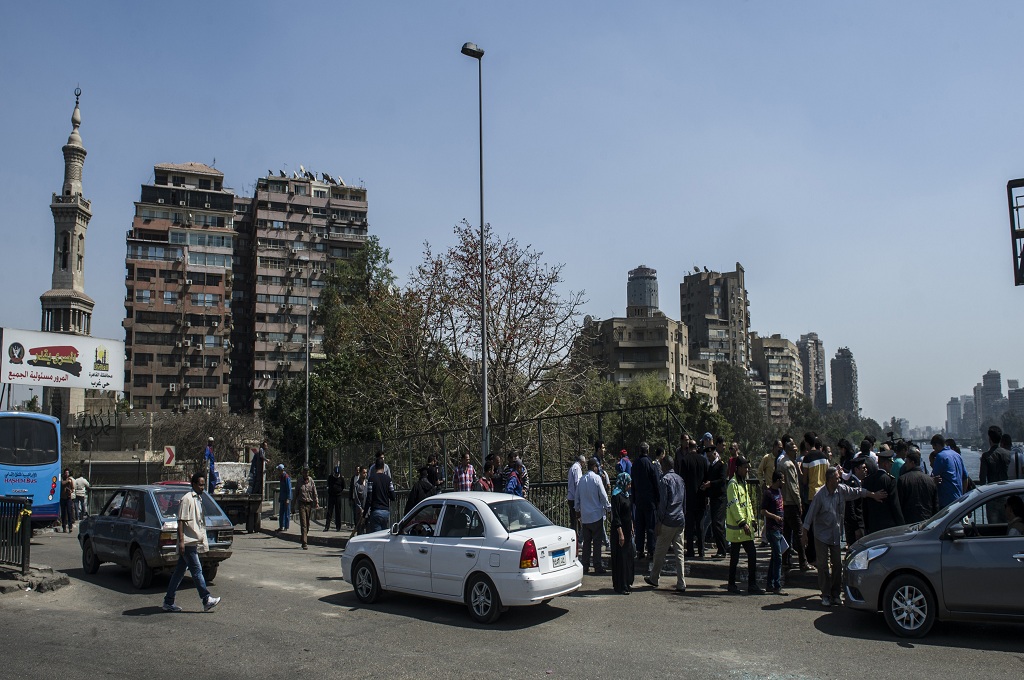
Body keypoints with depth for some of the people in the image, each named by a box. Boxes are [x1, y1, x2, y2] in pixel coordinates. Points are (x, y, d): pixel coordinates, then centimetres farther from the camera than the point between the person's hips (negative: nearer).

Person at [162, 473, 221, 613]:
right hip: (188, 542, -9)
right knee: (197, 570, -8)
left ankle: (168, 602, 16)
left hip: (194, 542, 9)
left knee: (179, 572, 11)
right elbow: (181, 521, -15)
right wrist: (181, 541, -20)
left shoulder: (199, 499, 17)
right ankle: (207, 600, -7)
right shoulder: (187, 499, -11)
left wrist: (202, 541, 23)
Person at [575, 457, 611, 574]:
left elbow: (577, 497, 13)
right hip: (596, 514, -5)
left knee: (586, 541, 10)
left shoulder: (581, 479, 6)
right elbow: (603, 495, -10)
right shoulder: (596, 478, -11)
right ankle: (597, 567, 3)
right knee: (597, 542, 0)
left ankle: (585, 566, 13)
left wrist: (577, 510, 26)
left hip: (585, 516, 5)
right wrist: (608, 507, 5)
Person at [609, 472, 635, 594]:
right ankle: (620, 586, 5)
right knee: (620, 558, -2)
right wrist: (620, 534, -21)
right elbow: (615, 517, -20)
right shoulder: (617, 496, -17)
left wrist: (632, 528, 18)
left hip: (627, 529, 9)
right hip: (620, 530, -9)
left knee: (628, 556, 15)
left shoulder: (627, 495, 11)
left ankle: (627, 583, 26)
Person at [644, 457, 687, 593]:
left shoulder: (665, 480, -8)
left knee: (660, 551, 7)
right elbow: (684, 501, 17)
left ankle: (654, 579, 19)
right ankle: (681, 584, 2)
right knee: (679, 552, 6)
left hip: (668, 521, -6)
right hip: (680, 521, 6)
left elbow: (663, 502, -12)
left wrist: (659, 521, -9)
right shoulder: (680, 479, 13)